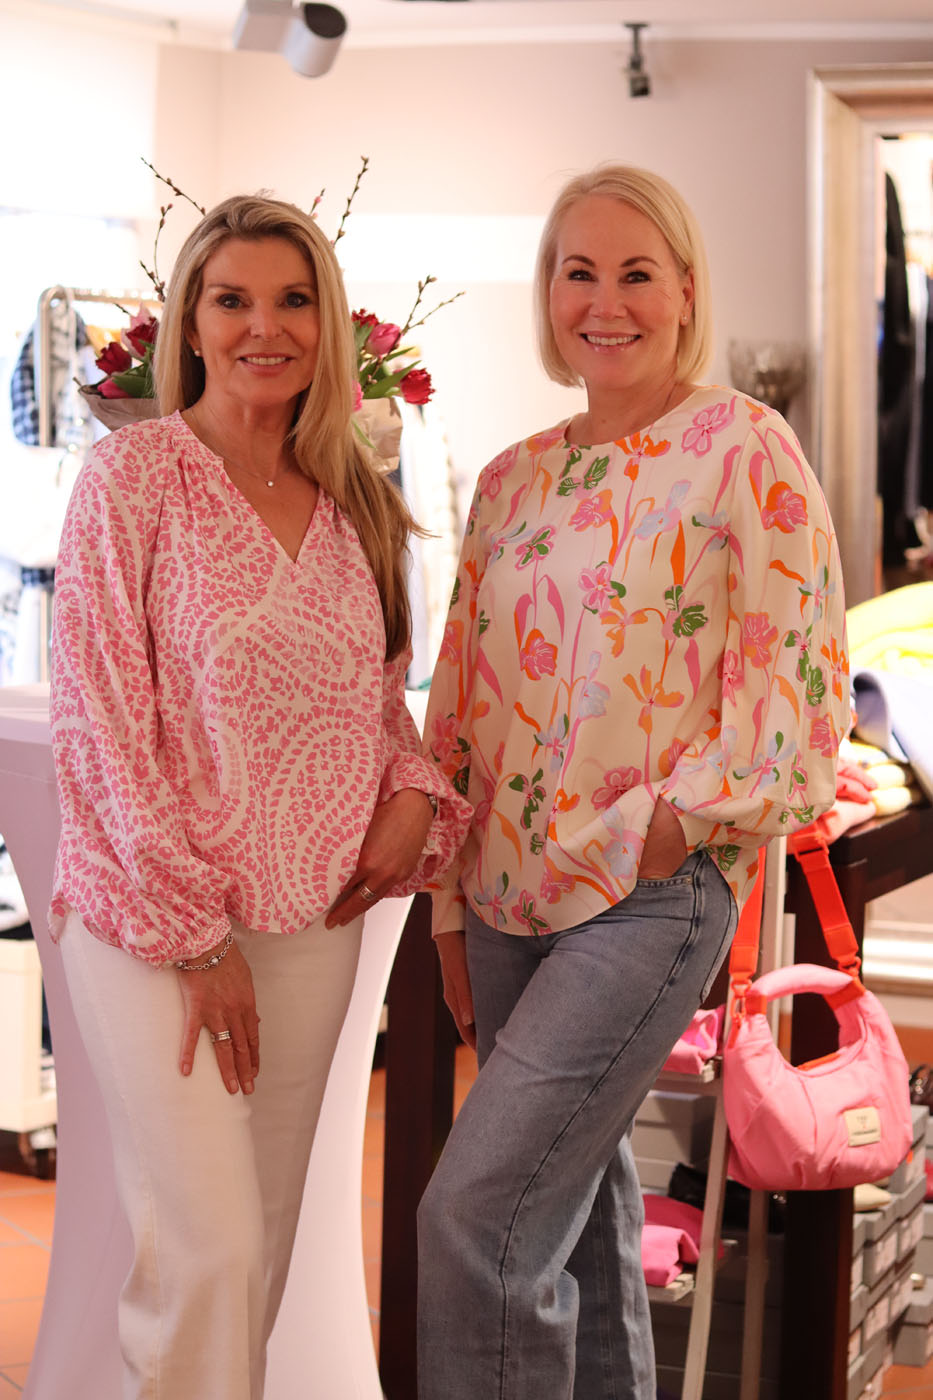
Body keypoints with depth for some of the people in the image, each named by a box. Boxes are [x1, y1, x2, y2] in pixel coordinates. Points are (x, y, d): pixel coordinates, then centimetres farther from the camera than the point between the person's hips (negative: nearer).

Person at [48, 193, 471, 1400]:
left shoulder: (353, 503, 10)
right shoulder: (134, 474, -7)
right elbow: (100, 721, -11)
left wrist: (413, 795, -3)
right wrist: (192, 931, -13)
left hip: (314, 919, 5)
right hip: (151, 918, -5)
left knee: (263, 1241, 11)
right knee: (207, 1248, -10)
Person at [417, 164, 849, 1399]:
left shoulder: (743, 450, -5)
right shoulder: (512, 479, 12)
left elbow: (800, 695, -9)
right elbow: (460, 701, 15)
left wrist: (659, 827, -15)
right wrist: (451, 911, 11)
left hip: (654, 894, -6)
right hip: (509, 895, 6)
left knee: (477, 1214, -13)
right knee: (577, 1206, 14)